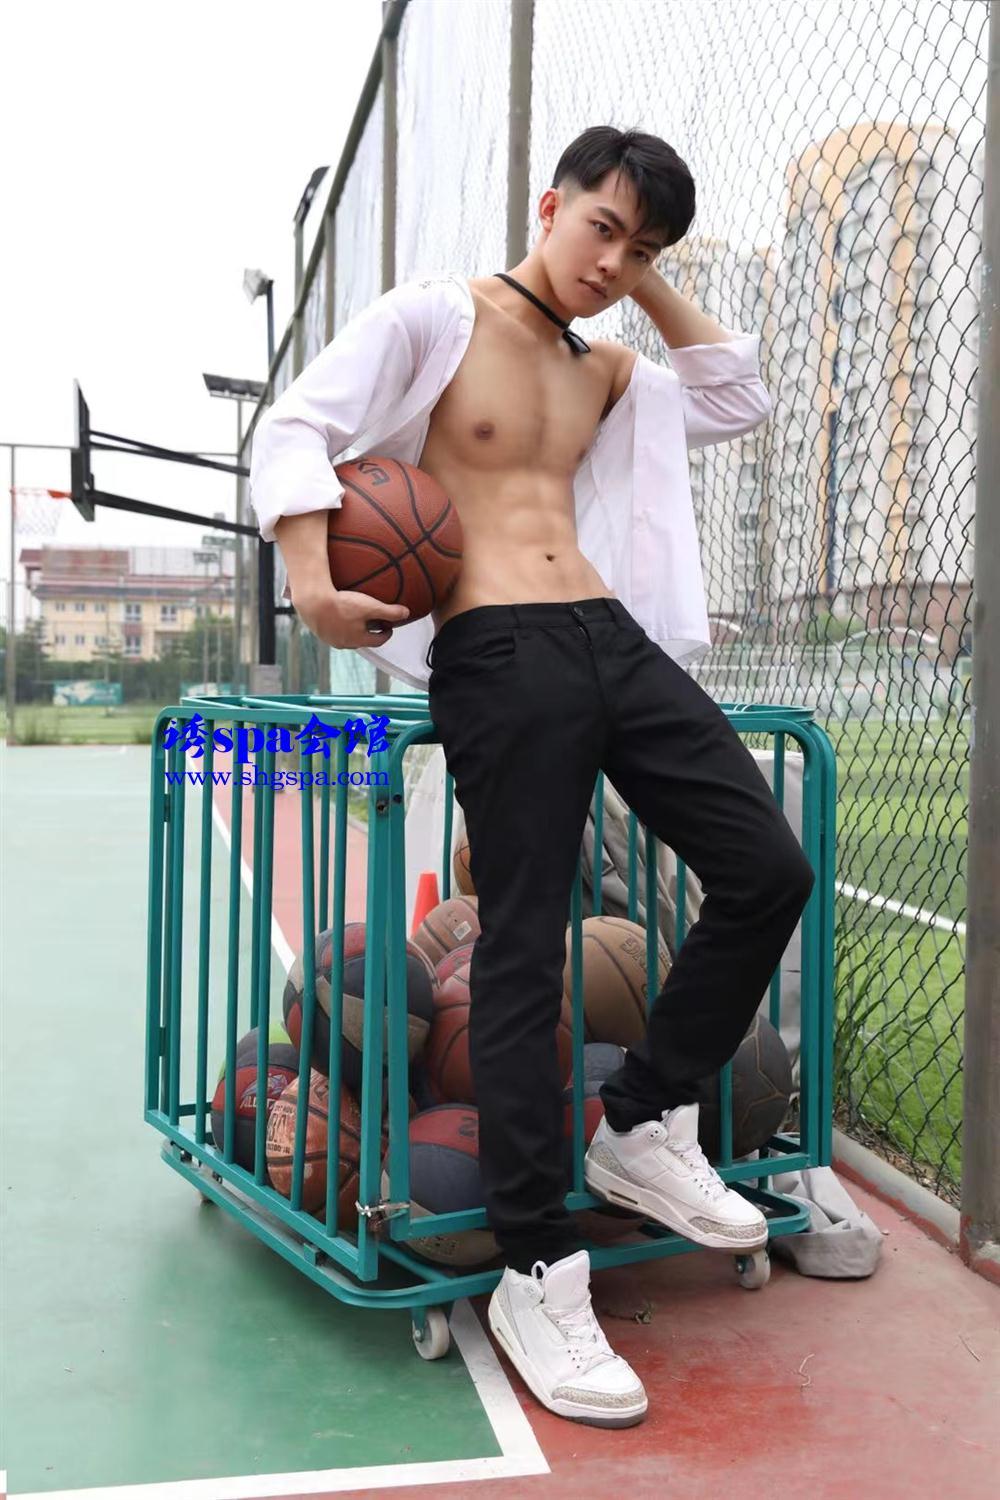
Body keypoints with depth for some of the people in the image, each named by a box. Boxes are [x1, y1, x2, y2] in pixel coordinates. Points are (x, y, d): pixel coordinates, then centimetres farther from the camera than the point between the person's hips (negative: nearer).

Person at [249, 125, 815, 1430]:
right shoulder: (435, 318, 5)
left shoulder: (606, 373, 25)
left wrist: (654, 293, 22)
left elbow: (738, 403, 31)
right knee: (523, 950, -7)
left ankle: (645, 1126, 15)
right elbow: (294, 429, -2)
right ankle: (538, 1274, 4)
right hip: (498, 655, -7)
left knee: (769, 871, -2)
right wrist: (313, 579, -17)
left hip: (615, 637, 7)